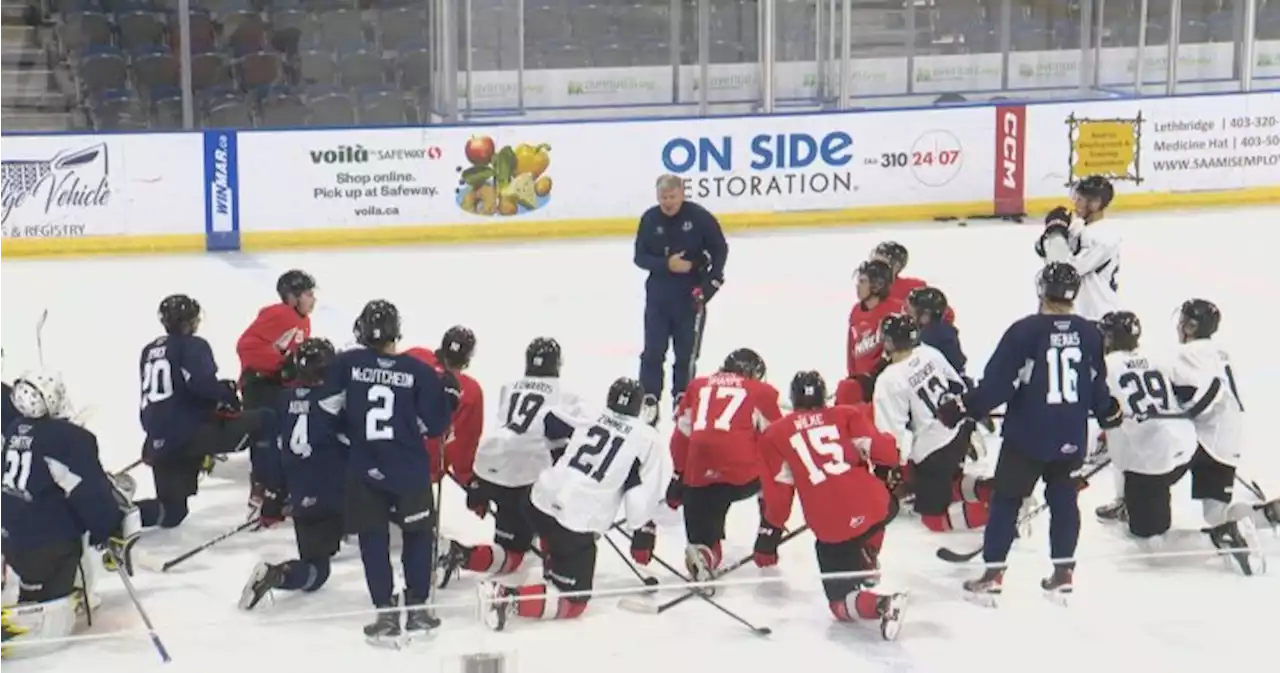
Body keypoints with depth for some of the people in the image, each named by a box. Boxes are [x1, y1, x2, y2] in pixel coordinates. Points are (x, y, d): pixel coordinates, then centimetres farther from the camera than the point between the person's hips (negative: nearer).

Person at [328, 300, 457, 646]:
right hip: (410, 469, 0)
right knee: (419, 533, 18)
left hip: (364, 469, 0)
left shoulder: (345, 364, -6)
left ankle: (387, 614, 3)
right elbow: (432, 426, -6)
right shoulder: (418, 371, -8)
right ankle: (417, 608, 16)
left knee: (374, 539, 9)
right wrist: (448, 397, 11)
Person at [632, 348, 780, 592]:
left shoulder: (698, 385, 25)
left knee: (700, 530, 15)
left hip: (700, 475, 2)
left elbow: (682, 434, 24)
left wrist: (679, 474, 32)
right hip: (743, 471, -2)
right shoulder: (761, 392, 17)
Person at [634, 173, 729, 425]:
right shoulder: (649, 219, -6)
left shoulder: (699, 216, -11)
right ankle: (649, 399, 9)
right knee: (654, 350, 2)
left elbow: (720, 249, -3)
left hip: (691, 294, -1)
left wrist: (711, 281, -11)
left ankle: (682, 398, 20)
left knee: (687, 351, 7)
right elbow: (640, 257, -3)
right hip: (659, 294, 1)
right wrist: (666, 264, -20)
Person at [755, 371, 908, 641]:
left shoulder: (776, 434, 11)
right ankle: (866, 563, 32)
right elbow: (882, 450, 2)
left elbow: (779, 490, 7)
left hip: (831, 528, -2)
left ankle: (879, 604, -22)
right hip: (874, 505, 3)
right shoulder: (846, 415, 13)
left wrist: (769, 534, 15)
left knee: (842, 602, 7)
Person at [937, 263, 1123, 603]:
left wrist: (962, 408, -6)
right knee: (1064, 499, 16)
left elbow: (998, 383, -15)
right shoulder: (1090, 334, -1)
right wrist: (1108, 412, 28)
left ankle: (992, 575, 5)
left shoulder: (1024, 331, -14)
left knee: (1006, 499, 6)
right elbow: (1097, 384, 9)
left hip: (1027, 435, -4)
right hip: (1071, 437, 4)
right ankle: (1063, 572, 16)